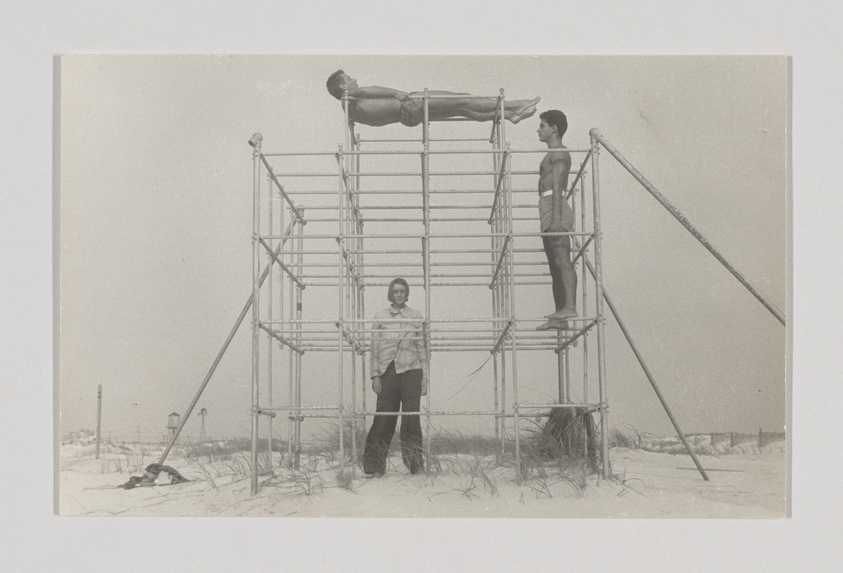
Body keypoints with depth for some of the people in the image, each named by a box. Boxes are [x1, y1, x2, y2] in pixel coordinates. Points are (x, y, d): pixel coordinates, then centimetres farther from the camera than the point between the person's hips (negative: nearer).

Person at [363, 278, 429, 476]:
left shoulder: (416, 317, 10)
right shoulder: (380, 316, 10)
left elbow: (422, 347, 11)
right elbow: (375, 347, 8)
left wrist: (425, 376, 4)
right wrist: (375, 375, 0)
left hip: (411, 370, 0)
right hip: (388, 371, 0)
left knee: (411, 418, -2)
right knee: (383, 419, -3)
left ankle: (414, 464, 4)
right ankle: (375, 466, 1)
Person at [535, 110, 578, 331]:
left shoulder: (558, 153, -4)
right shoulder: (555, 154, 27)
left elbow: (557, 186, -15)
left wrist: (556, 219, -23)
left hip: (555, 210, -10)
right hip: (550, 213, 10)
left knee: (562, 260, -22)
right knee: (555, 265, 6)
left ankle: (570, 306, -33)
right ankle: (560, 319, 5)